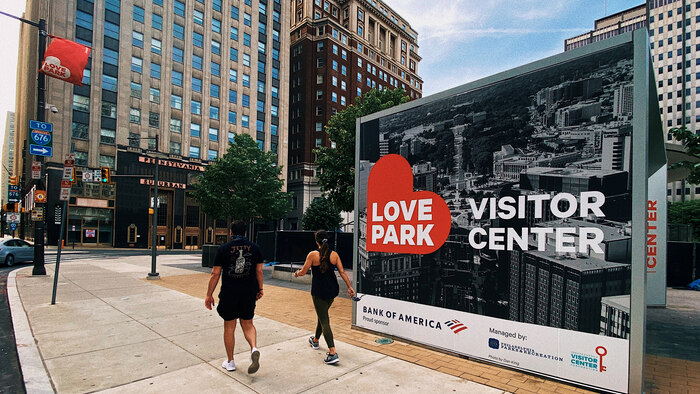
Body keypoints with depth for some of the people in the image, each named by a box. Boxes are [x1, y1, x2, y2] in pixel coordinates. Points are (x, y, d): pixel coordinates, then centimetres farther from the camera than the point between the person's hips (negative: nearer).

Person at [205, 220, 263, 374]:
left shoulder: (223, 249, -6)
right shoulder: (254, 248, 0)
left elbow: (215, 274, -5)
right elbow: (259, 271, 3)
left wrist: (209, 295, 3)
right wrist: (260, 289, 14)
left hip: (229, 294, -2)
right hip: (249, 293, 2)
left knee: (229, 327, 13)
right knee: (248, 324, 17)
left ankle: (230, 362, 25)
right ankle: (254, 348, -8)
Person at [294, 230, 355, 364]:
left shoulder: (313, 255, -12)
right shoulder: (334, 254, -1)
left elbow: (303, 272, -7)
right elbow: (342, 272, -1)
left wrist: (297, 273, 15)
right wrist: (350, 287, 5)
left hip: (319, 291, -5)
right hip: (332, 290, 6)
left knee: (324, 320, -3)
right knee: (323, 314, 26)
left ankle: (332, 353, -12)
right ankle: (315, 340, 47)